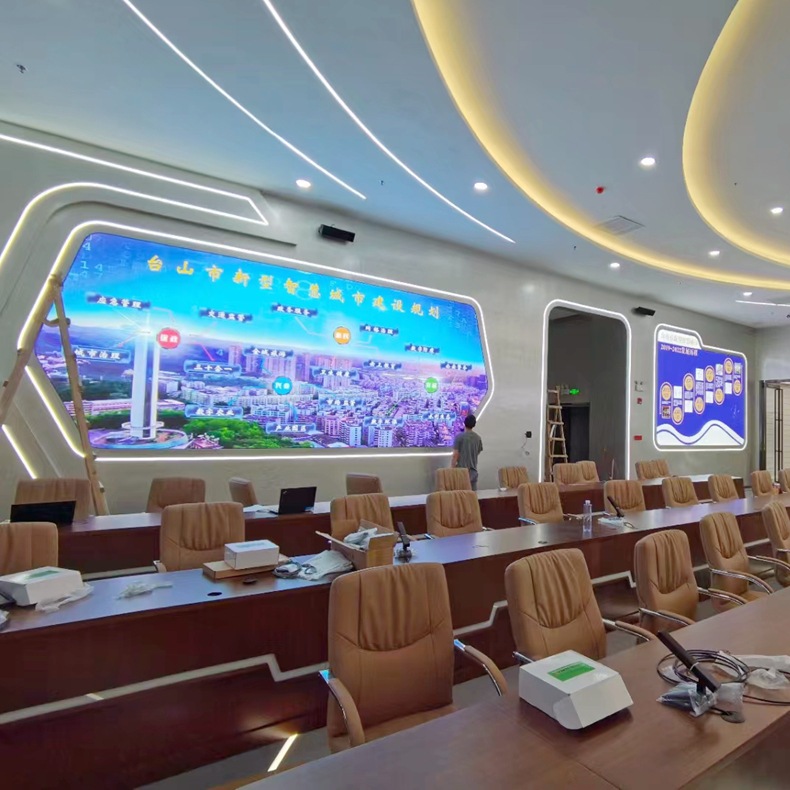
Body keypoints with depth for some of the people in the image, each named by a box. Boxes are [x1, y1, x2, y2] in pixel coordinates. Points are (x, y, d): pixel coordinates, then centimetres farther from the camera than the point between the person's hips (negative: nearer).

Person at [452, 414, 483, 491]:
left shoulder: (459, 436, -11)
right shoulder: (478, 437, 4)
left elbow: (455, 454, -13)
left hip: (461, 470, -4)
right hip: (473, 470, 5)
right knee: (473, 492, 9)